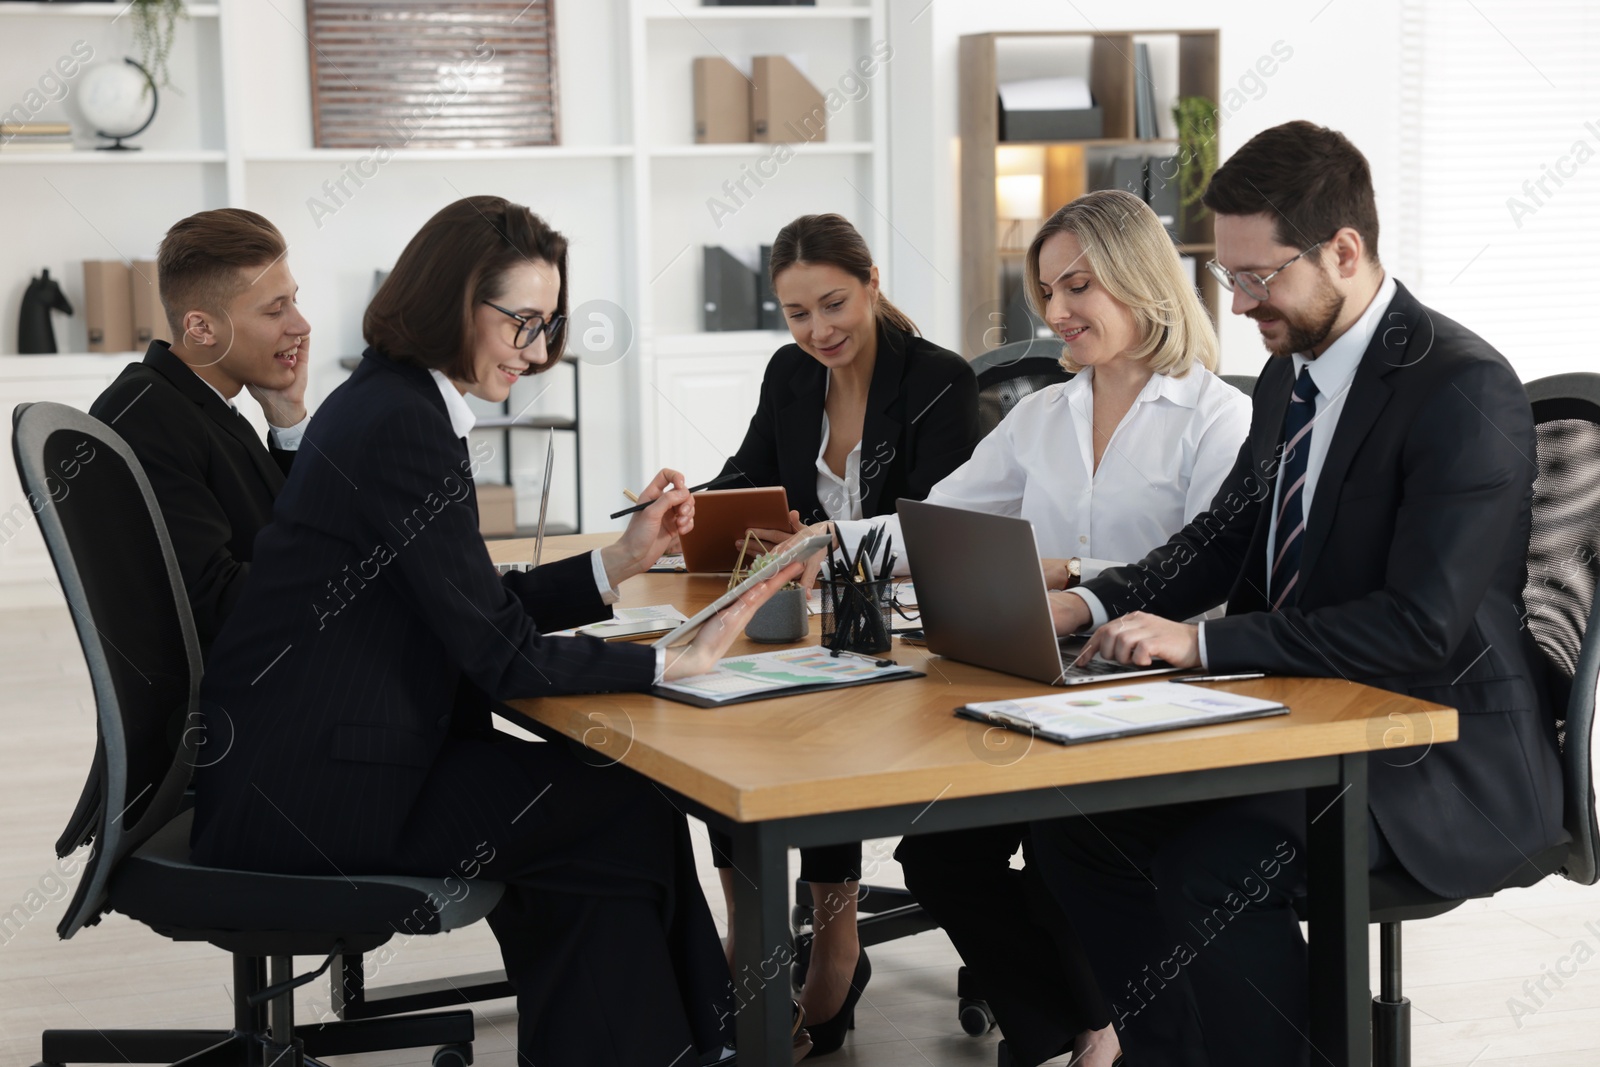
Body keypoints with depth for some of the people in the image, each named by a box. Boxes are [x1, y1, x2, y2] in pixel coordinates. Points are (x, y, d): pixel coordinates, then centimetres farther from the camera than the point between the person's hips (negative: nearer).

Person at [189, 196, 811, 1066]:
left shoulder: (391, 402, 12)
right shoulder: (404, 425, -19)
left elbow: (483, 607, 14)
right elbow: (503, 658, -19)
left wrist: (624, 557, 6)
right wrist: (678, 660, -16)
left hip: (312, 757, 10)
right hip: (303, 792, -10)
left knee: (602, 790, 7)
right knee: (628, 816, -6)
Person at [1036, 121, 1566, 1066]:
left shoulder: (1464, 387, -18)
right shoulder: (1290, 376, 9)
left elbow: (1421, 628, -25)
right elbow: (1226, 536, 18)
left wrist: (1205, 642, -26)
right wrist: (1093, 604, -2)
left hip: (1444, 763, -8)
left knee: (1211, 869, -29)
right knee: (1077, 825, -6)